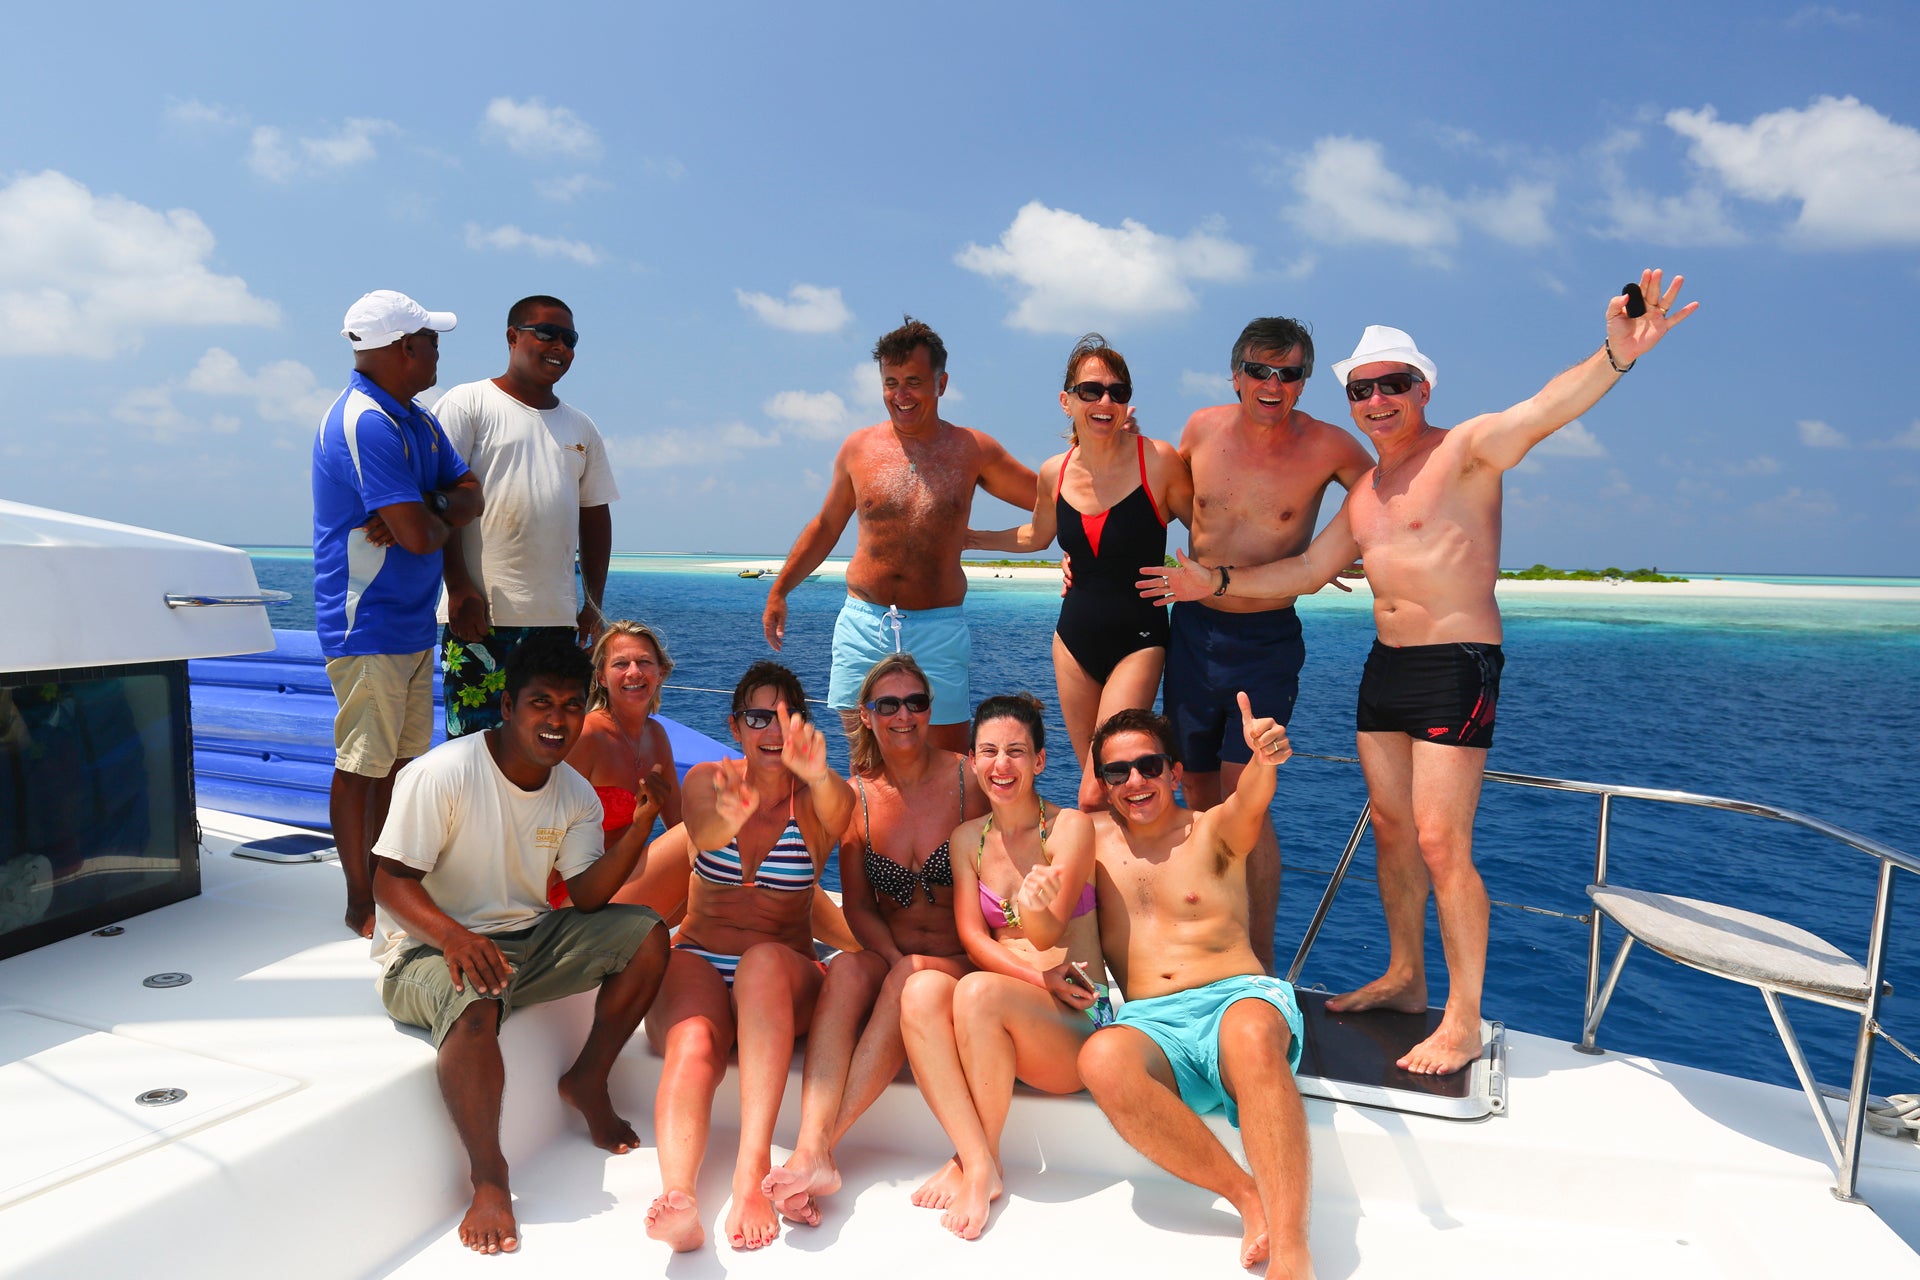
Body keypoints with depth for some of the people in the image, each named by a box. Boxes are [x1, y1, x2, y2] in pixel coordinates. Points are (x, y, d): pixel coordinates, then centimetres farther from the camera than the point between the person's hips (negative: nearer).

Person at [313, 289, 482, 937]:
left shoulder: (418, 421, 13)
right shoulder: (365, 424, -19)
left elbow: (470, 495, 8)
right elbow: (420, 535, -25)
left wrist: (427, 511, -13)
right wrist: (437, 519, -1)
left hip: (412, 625, 9)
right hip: (368, 627, -9)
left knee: (399, 762, 15)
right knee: (361, 765, 1)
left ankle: (386, 887, 26)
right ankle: (361, 904, 12)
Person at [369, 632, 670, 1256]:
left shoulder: (575, 794, 2)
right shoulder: (442, 774, -17)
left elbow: (587, 896, -5)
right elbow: (390, 881, -19)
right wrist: (452, 936, -37)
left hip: (527, 938, 6)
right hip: (428, 947, -6)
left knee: (646, 933, -11)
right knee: (475, 1004, -40)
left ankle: (587, 1082, 4)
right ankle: (489, 1179, -24)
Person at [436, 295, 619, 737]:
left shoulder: (581, 428, 19)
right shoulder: (468, 403, 2)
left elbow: (595, 517, 20)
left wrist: (595, 603, 13)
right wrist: (459, 588, -14)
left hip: (556, 617, 5)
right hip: (480, 613, -5)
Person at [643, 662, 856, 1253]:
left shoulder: (814, 797, 0)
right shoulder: (707, 780, 2)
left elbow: (838, 811, -27)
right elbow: (702, 833, -22)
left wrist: (817, 774, -52)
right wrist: (726, 818, -48)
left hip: (784, 974, -1)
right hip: (697, 963, 1)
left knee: (764, 961, -37)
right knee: (694, 1044, -32)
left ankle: (752, 1170, -45)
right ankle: (677, 1196, -52)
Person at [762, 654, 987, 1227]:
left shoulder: (967, 780, -5)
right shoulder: (858, 795, 3)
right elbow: (857, 906, 3)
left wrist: (913, 969, -14)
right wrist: (898, 959, -17)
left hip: (962, 963, -2)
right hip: (889, 959, 2)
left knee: (915, 981, -34)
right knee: (847, 968, -30)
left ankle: (822, 1146, -36)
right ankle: (812, 1151, -44)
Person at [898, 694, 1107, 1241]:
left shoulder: (1069, 827, -5)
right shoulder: (966, 839, 9)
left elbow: (1049, 936, -12)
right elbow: (972, 937, 2)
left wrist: (1036, 908, -36)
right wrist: (1035, 974, -15)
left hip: (1080, 1021, -4)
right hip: (1013, 1010, 4)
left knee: (977, 991, -33)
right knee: (922, 989, -27)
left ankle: (975, 1165, -14)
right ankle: (980, 1164, -28)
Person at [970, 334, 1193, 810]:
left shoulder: (1158, 461, -13)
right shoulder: (1054, 473, 1)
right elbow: (1036, 535, 21)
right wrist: (964, 538, 21)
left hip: (1137, 640, -4)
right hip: (1074, 637, 4)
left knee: (1096, 796, -14)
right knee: (1096, 781, 11)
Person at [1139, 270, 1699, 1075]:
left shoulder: (1464, 451, -7)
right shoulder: (1364, 492, 16)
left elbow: (1543, 410, -26)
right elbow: (1308, 570, 24)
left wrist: (1616, 355, -45)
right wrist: (1215, 583, 19)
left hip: (1458, 665, -8)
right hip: (1385, 667, 8)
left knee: (1440, 841, -9)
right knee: (1390, 829, 13)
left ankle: (1464, 1022, 3)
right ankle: (1405, 977, 29)